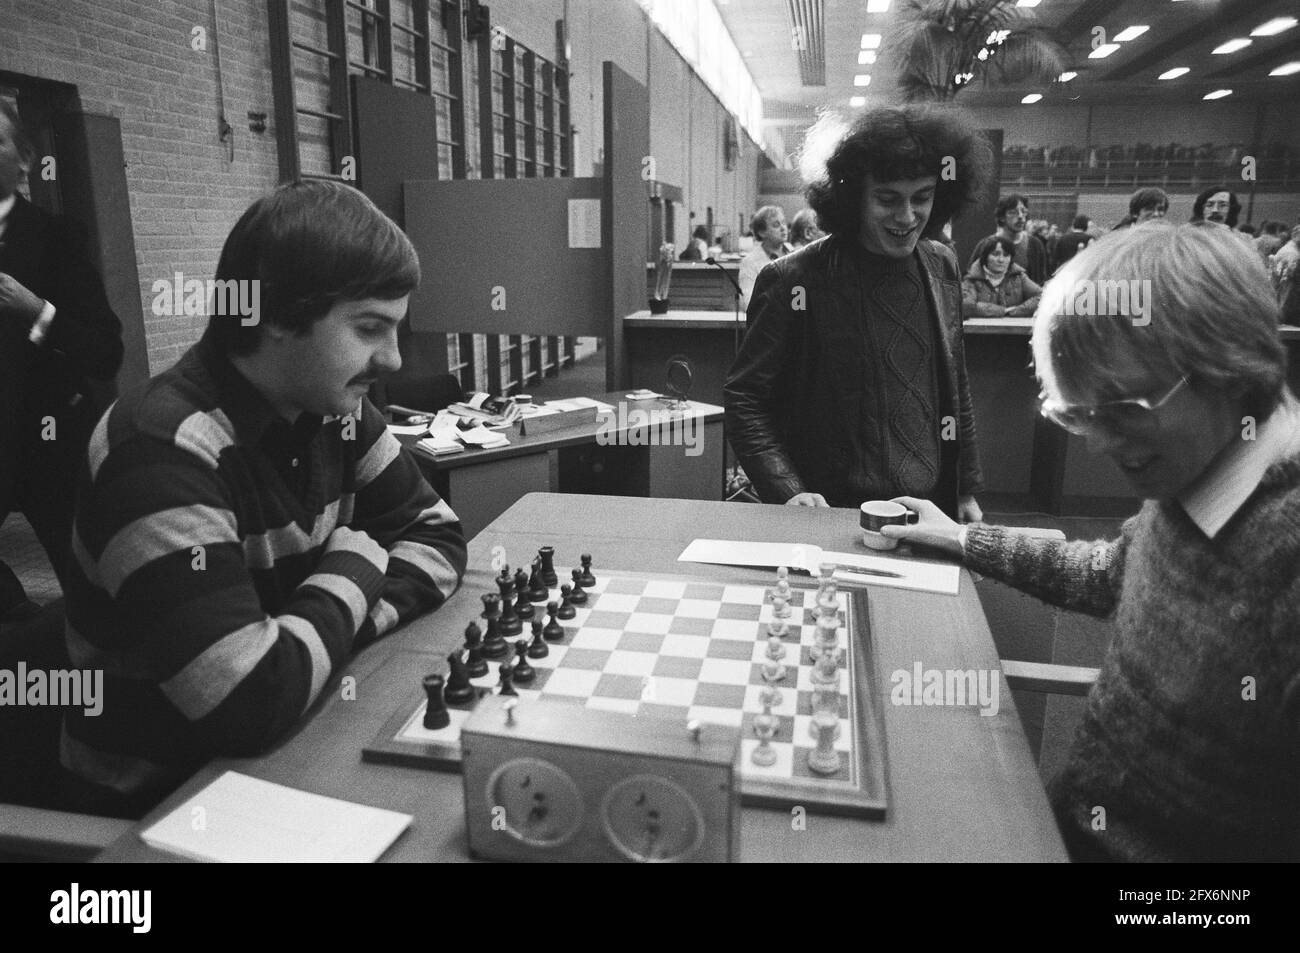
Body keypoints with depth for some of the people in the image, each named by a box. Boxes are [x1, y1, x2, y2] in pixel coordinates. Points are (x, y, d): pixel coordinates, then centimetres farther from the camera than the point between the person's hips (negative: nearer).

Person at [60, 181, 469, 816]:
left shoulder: (331, 406, -4)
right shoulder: (162, 452, -26)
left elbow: (434, 533, 2)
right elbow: (250, 702, -32)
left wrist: (350, 624, -16)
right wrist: (355, 571, -16)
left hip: (293, 749, 6)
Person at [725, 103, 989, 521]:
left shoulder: (943, 267, 4)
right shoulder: (793, 282, -13)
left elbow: (957, 391, 13)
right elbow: (745, 399, -10)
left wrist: (967, 491, 13)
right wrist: (788, 491, -22)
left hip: (932, 514, 5)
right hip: (832, 517, -5)